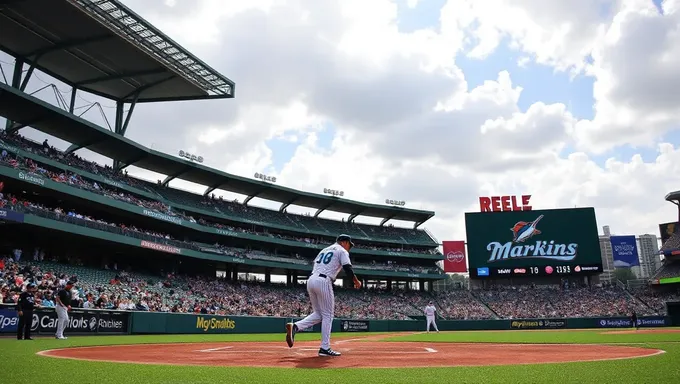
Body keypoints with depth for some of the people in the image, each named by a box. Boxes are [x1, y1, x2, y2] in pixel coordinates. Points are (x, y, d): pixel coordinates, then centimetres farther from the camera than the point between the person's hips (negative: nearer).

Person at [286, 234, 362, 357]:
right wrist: (356, 281, 7)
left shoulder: (324, 250, 29)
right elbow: (348, 269, -5)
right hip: (323, 282, -7)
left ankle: (295, 327, -5)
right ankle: (325, 348, 1)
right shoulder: (342, 251, 5)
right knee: (327, 315, 1)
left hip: (310, 281, 7)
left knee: (318, 314, 15)